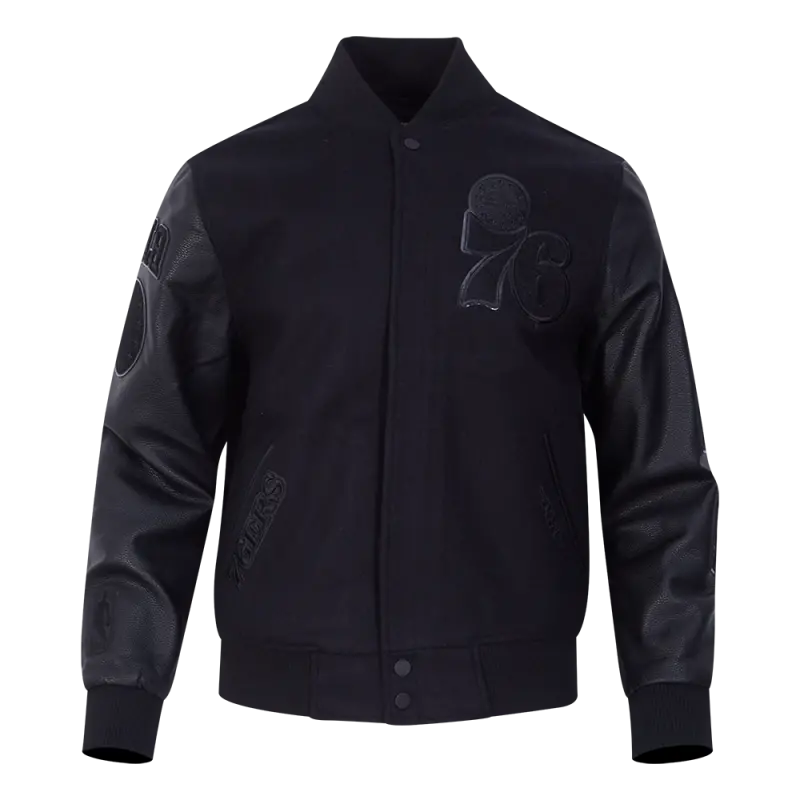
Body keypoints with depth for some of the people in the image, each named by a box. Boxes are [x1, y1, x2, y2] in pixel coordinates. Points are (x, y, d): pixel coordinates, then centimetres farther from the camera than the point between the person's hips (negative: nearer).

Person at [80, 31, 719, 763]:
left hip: (517, 695, 0)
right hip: (288, 696, 0)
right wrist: (117, 712, -5)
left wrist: (673, 713, -5)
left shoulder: (593, 198, 2)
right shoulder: (225, 193, 1)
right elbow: (154, 470, 2)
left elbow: (659, 477, 2)